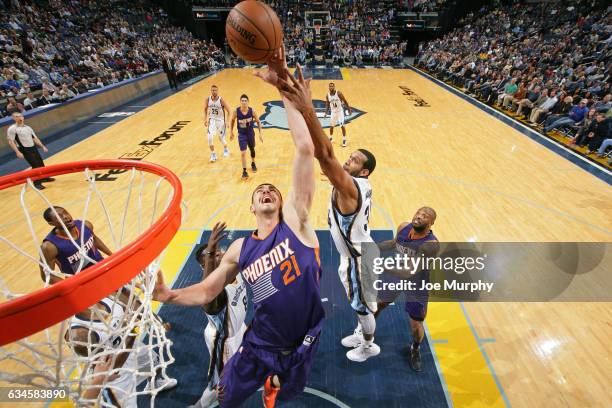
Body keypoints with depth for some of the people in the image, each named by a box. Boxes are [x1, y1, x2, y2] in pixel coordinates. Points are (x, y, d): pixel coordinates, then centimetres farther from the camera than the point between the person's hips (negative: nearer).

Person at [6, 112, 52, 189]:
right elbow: (11, 142, -13)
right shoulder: (12, 129, -10)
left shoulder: (28, 127, 10)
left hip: (33, 148, 7)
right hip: (25, 150, -7)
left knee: (41, 164, 13)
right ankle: (37, 183, 1)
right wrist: (17, 152, -20)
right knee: (35, 166, -10)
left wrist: (43, 147, 7)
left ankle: (44, 177, 33)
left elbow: (35, 138, 15)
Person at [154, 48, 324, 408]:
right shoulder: (240, 250, -6)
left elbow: (305, 149, -25)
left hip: (303, 344, -1)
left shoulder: (295, 220, -16)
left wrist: (285, 87, -27)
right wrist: (166, 295, -15)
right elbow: (207, 292, 3)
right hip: (261, 346, 2)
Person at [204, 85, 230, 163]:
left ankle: (225, 149, 41)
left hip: (220, 120, -2)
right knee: (210, 137, -13)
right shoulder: (208, 99, -8)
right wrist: (205, 119, 5)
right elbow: (205, 109, 11)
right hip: (212, 120, 2)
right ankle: (213, 154, 3)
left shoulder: (221, 100, -18)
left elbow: (228, 111, -12)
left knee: (221, 138, 8)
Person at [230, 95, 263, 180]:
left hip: (250, 133, 2)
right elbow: (232, 120, 2)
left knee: (252, 149, 22)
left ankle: (253, 164, 48)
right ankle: (244, 171, 1)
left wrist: (260, 134, -7)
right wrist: (231, 132, 6)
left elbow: (258, 122, -4)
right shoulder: (236, 111, -17)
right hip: (241, 134, -2)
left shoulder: (252, 111, -17)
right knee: (243, 153, -11)